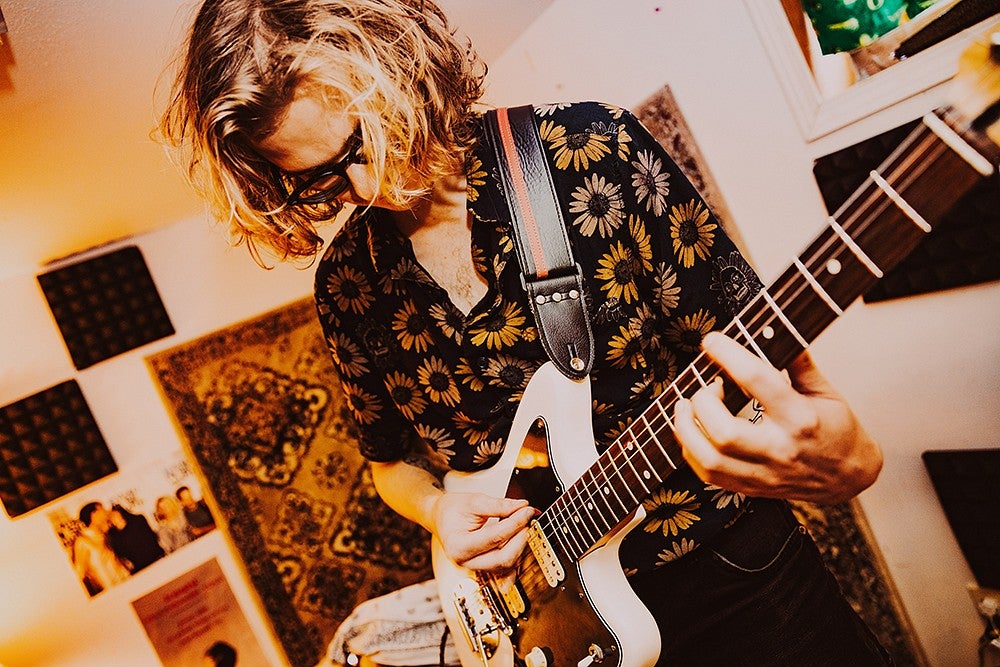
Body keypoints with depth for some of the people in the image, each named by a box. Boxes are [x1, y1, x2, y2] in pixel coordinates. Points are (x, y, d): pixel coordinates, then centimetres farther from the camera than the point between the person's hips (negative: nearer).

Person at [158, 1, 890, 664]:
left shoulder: (593, 147, -13)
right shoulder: (347, 282, -2)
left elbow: (760, 360, -11)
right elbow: (391, 457, 13)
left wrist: (846, 459, -31)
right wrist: (437, 509, -8)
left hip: (735, 571, -2)